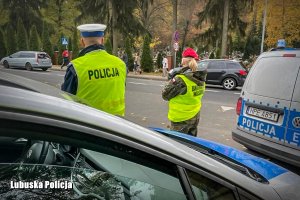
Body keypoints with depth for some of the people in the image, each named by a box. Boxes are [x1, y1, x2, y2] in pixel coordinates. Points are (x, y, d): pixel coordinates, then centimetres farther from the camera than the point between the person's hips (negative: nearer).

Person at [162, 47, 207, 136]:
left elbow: (165, 95, -14)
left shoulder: (181, 79, -24)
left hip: (181, 119, -7)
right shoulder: (200, 77, -2)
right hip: (195, 116, 7)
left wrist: (172, 80, -4)